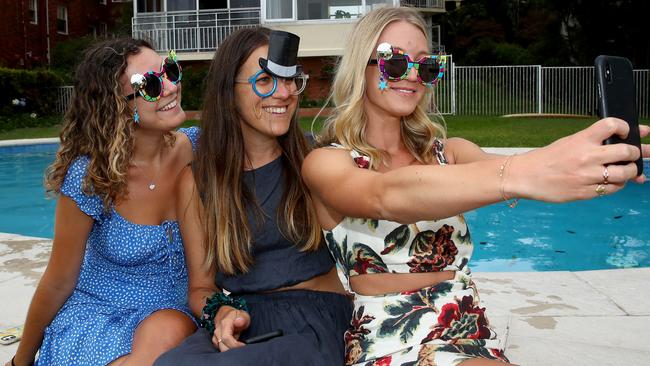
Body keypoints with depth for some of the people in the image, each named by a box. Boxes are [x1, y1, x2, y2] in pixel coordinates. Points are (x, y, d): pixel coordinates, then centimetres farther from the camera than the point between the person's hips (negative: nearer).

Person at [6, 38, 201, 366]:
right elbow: (58, 283, -5)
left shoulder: (197, 148, -10)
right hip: (97, 313, -2)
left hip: (176, 312, 2)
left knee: (167, 332, -33)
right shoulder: (89, 178, -18)